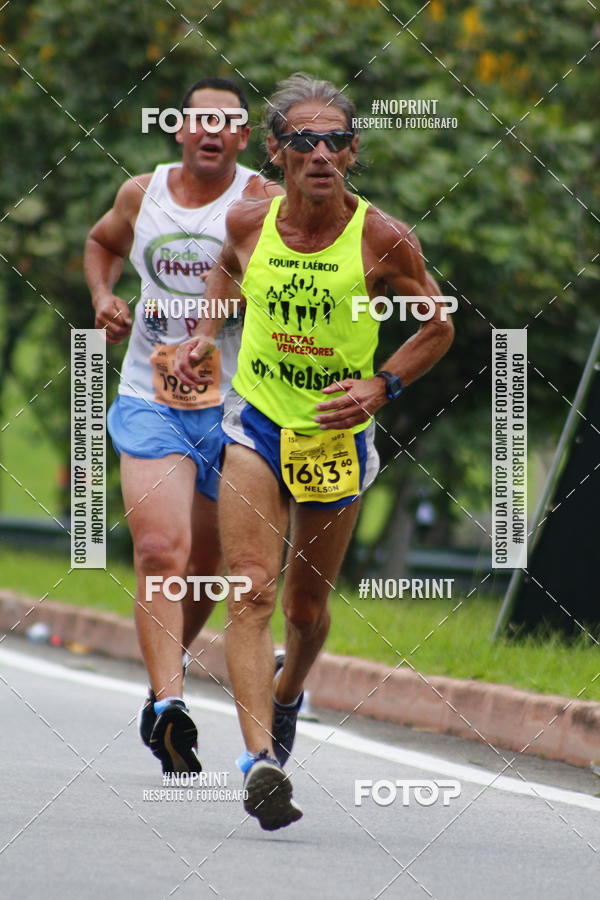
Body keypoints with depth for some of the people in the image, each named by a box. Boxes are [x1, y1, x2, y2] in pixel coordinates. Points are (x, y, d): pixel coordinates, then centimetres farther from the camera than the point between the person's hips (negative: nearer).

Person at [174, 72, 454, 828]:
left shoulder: (383, 241, -14)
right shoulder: (247, 225, -6)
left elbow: (437, 327, 0)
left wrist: (381, 387, -13)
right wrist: (205, 335, 4)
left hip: (338, 438, 0)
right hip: (255, 424, 0)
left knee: (307, 606, 13)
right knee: (252, 592, -16)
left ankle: (287, 695, 48)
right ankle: (260, 759, -26)